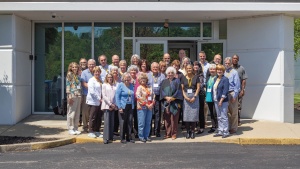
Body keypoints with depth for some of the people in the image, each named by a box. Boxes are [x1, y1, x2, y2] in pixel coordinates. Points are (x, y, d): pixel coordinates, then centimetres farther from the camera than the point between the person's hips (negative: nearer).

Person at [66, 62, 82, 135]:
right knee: (71, 113, -3)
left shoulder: (78, 76, 16)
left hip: (78, 95, 6)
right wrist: (70, 96, -15)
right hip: (72, 95, -6)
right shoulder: (69, 75, -2)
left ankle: (75, 128, 14)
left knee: (77, 113, 8)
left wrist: (81, 96, 12)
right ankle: (70, 129, 3)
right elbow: (67, 85, -8)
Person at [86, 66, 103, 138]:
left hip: (99, 102, 7)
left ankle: (97, 131, 17)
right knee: (92, 117, -2)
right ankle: (91, 132, 6)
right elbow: (92, 91, -14)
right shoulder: (91, 80, -6)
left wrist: (101, 99, 0)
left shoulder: (100, 81, 15)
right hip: (93, 102, -7)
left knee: (99, 117, 8)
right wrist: (99, 98, -15)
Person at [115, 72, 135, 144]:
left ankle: (129, 137, 15)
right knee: (123, 122, 0)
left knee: (130, 122, 5)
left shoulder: (131, 85, 10)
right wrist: (119, 107, -12)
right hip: (123, 106, -4)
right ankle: (122, 138, 9)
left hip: (130, 106, 4)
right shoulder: (120, 85, -4)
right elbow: (117, 97, -7)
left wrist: (133, 105, 8)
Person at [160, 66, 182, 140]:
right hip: (166, 102, 2)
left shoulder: (177, 81, 6)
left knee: (174, 119, -2)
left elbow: (178, 90, -2)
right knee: (167, 118, 3)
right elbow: (162, 91, 4)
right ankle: (168, 133, 10)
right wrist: (167, 97, -12)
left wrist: (172, 98, -13)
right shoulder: (164, 81, 13)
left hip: (174, 103, -2)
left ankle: (174, 134, 4)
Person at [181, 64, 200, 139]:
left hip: (194, 97, -1)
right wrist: (185, 96, -8)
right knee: (186, 114, -1)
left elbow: (198, 88, 0)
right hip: (186, 97, 1)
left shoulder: (196, 77, 4)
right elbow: (182, 88, 6)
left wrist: (194, 97, -10)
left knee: (194, 113, -3)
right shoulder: (183, 78, 8)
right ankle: (188, 131, 6)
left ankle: (192, 131, 4)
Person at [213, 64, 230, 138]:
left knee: (224, 117, -4)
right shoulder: (215, 79, 13)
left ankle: (226, 132, 3)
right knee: (219, 117, 12)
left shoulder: (225, 79, -9)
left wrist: (221, 100, -19)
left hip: (223, 101, -7)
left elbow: (225, 91, -15)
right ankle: (220, 131, 19)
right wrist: (214, 99, 10)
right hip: (216, 100, 7)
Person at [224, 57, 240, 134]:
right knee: (227, 112, 11)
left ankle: (233, 128, 8)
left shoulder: (234, 72, -5)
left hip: (232, 94, -5)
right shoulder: (223, 73, 11)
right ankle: (228, 127, 20)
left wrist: (234, 96, -13)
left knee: (233, 112, 0)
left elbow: (237, 85, -8)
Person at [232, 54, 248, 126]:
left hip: (239, 91, 0)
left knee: (238, 107, 4)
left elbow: (244, 80, 4)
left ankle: (238, 120, 11)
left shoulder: (241, 68, 6)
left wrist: (243, 90, -5)